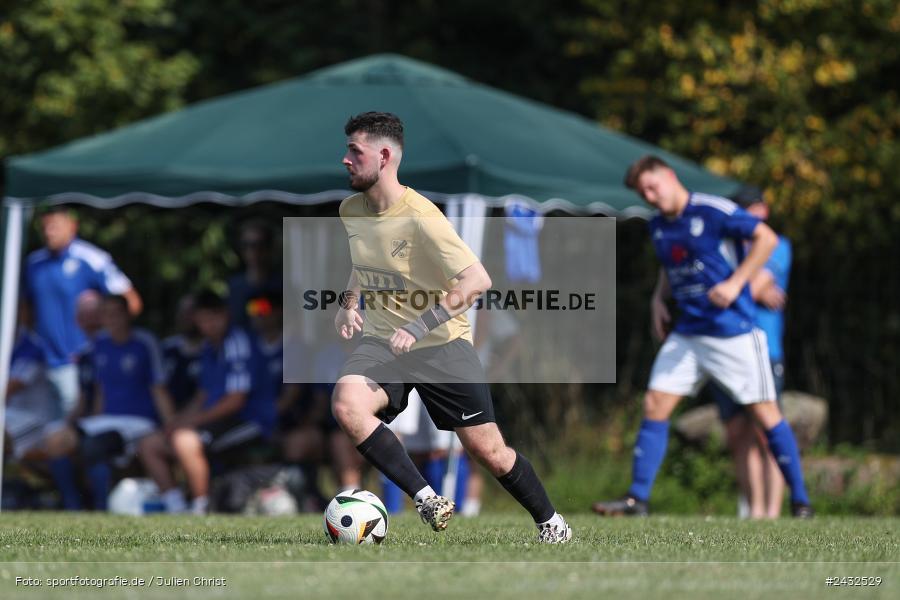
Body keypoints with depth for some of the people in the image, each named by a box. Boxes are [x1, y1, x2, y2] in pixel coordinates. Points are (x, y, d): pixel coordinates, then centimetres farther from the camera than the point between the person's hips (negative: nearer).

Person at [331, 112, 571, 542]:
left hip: (442, 345, -5)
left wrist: (418, 328, -30)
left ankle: (549, 522, 26)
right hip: (381, 342, 5)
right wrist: (348, 302, 9)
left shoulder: (420, 217, -20)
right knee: (345, 404, -28)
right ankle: (425, 498, -21)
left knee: (488, 451, -1)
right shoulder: (351, 211, 2)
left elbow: (477, 281, -26)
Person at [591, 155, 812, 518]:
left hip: (733, 332, -7)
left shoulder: (713, 211, -13)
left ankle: (800, 501, 6)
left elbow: (766, 238, -13)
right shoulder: (658, 227, 10)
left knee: (764, 413, -3)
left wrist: (735, 283, -19)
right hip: (687, 334, 7)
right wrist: (659, 297, 11)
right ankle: (637, 499, 1)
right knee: (655, 406, -2)